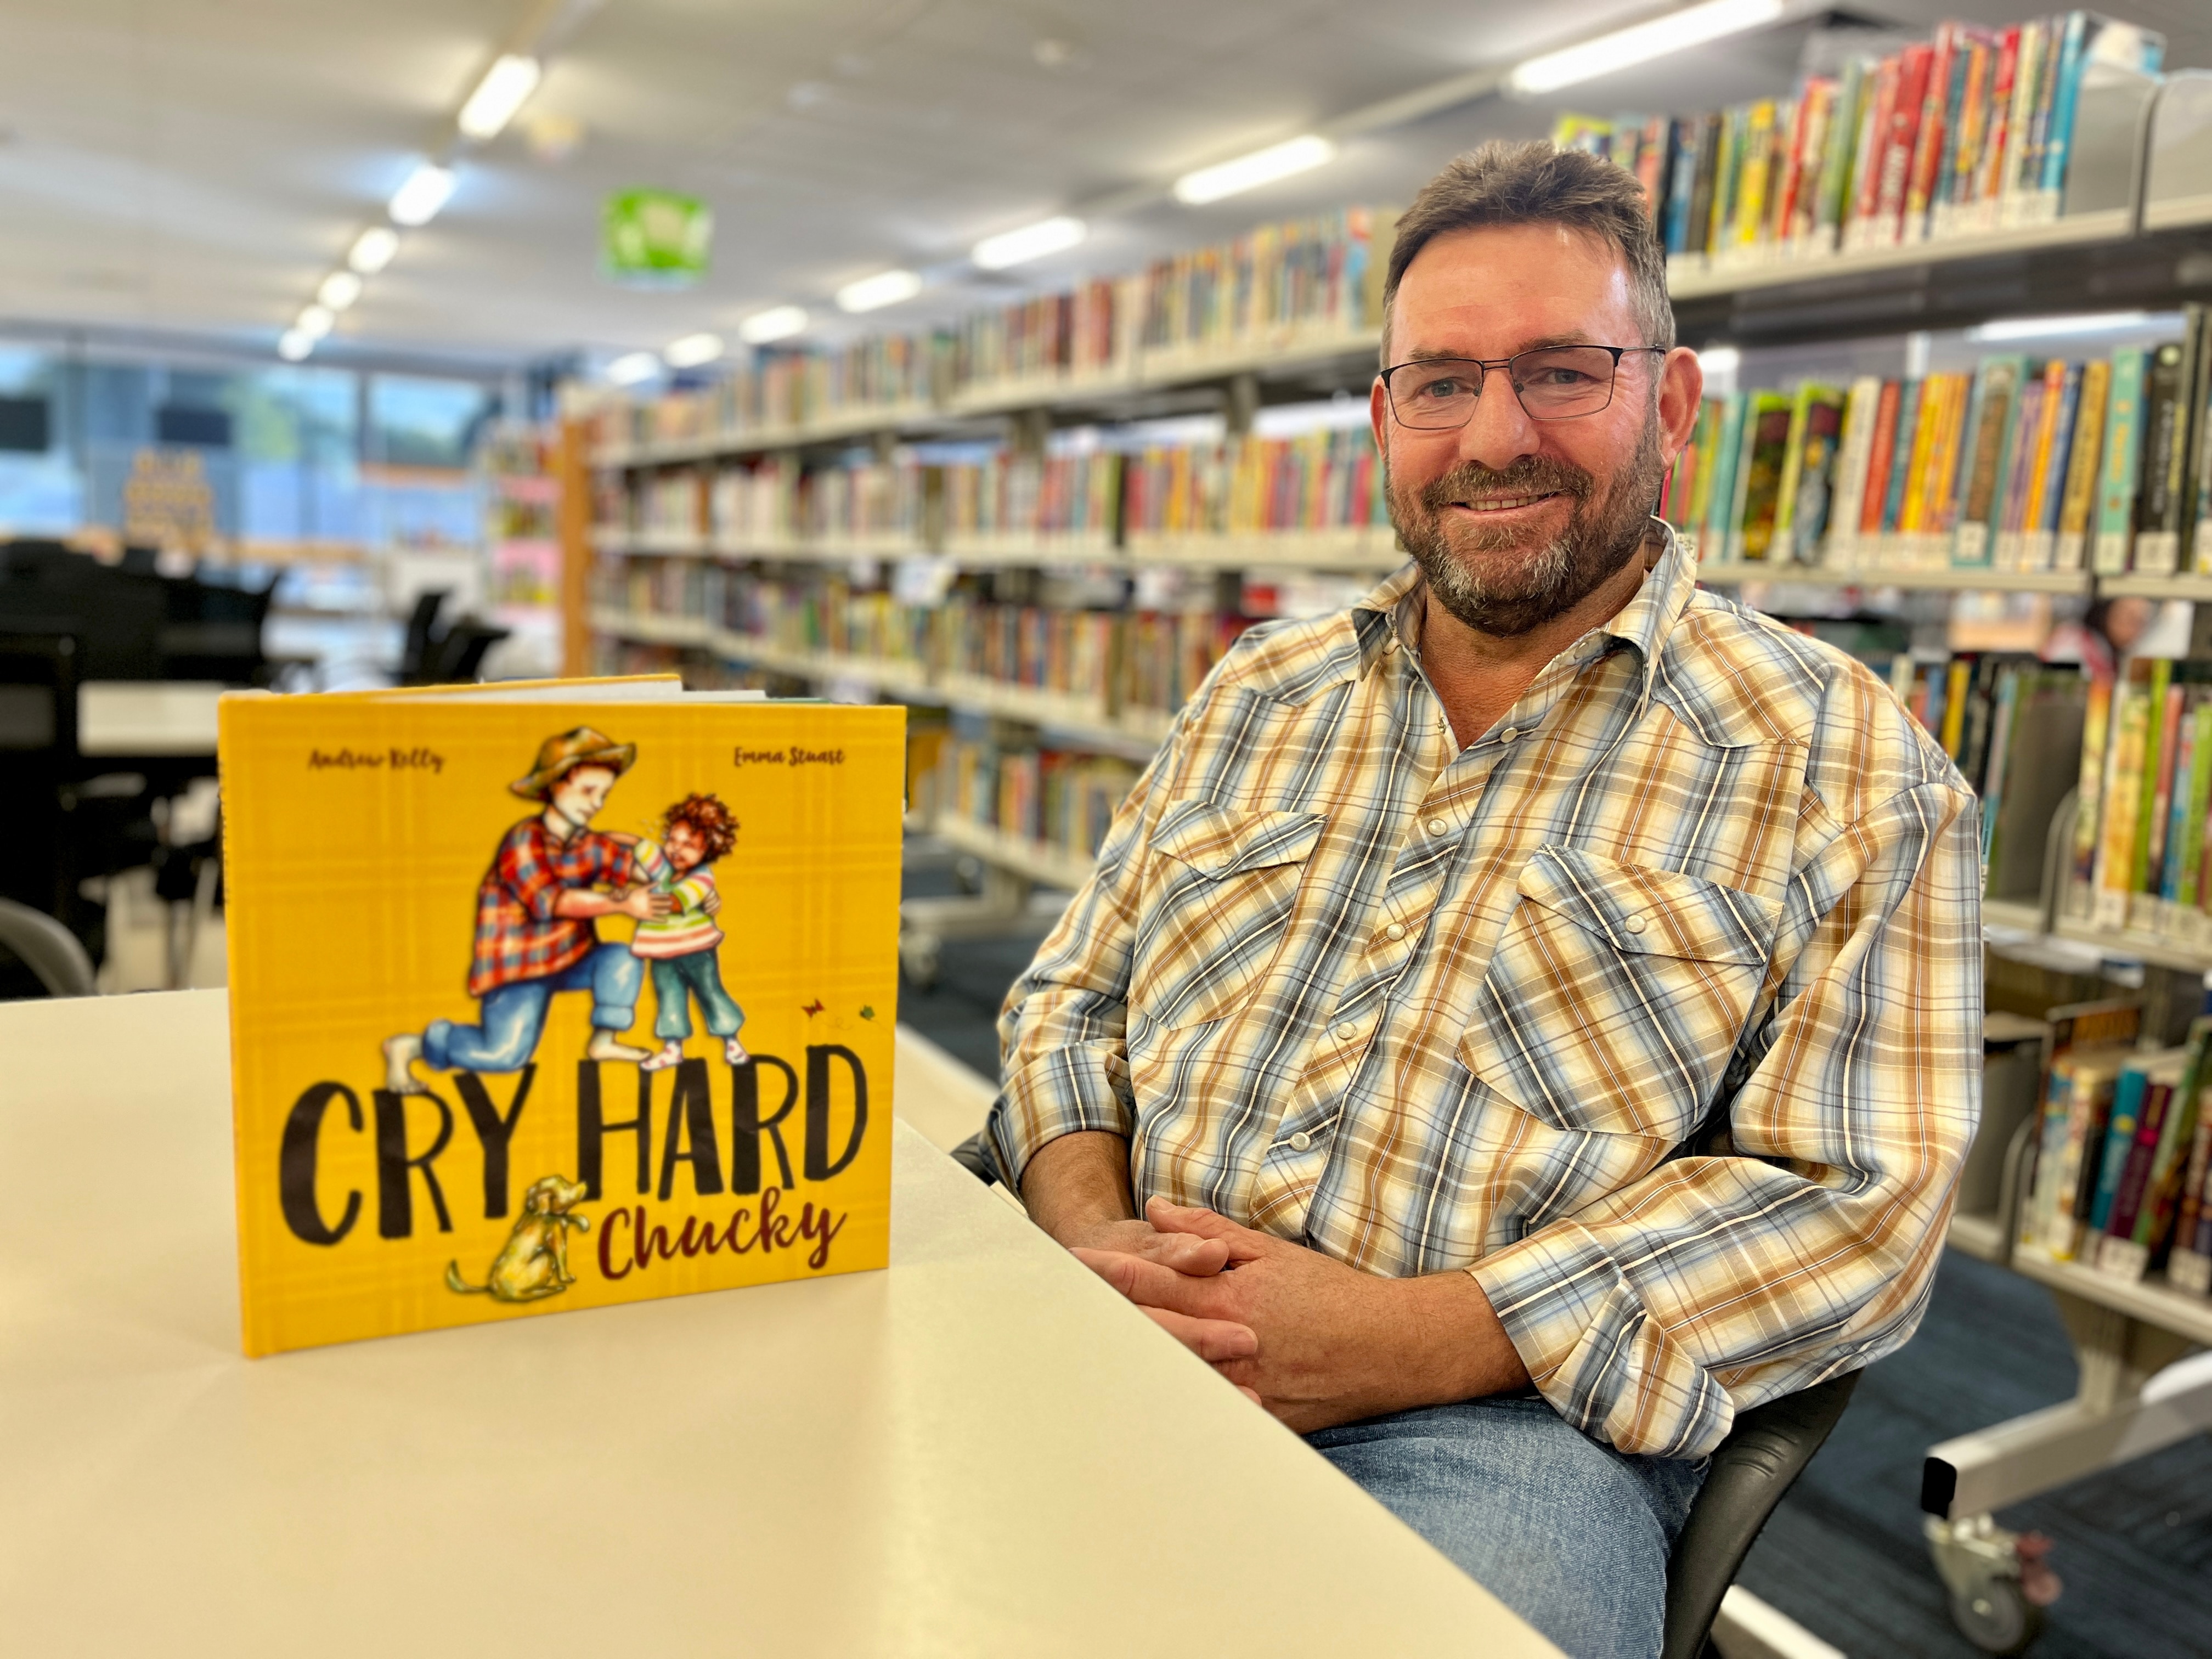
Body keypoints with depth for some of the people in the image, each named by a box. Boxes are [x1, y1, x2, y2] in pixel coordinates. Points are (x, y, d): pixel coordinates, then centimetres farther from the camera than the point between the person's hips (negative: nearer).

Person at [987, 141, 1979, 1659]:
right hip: (1119, 1339, 4)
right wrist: (1088, 1233, -6)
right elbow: (1074, 998, 16)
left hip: (1495, 1418, -2)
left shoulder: (1840, 758, 0)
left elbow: (1854, 1203, -7)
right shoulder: (1259, 696, 14)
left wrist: (1388, 1341, -16)